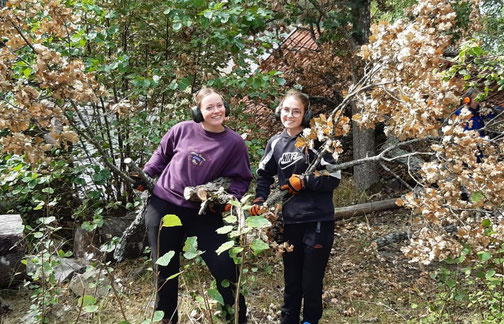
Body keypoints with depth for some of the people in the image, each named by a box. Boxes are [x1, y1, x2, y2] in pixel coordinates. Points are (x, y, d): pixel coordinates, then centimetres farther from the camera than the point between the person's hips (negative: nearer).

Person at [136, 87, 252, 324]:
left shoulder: (234, 142, -8)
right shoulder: (183, 130, -7)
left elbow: (241, 178, 0)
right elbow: (162, 154, 12)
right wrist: (145, 175, 6)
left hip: (204, 212, -1)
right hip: (163, 206, 1)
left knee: (224, 266, -6)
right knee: (165, 270, 11)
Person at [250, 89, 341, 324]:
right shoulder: (275, 143, 5)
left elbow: (334, 178, -8)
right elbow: (265, 174, 17)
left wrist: (304, 182, -14)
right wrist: (259, 200, 3)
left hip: (318, 221, -4)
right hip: (290, 221, 4)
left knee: (311, 282, 5)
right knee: (291, 280, 16)